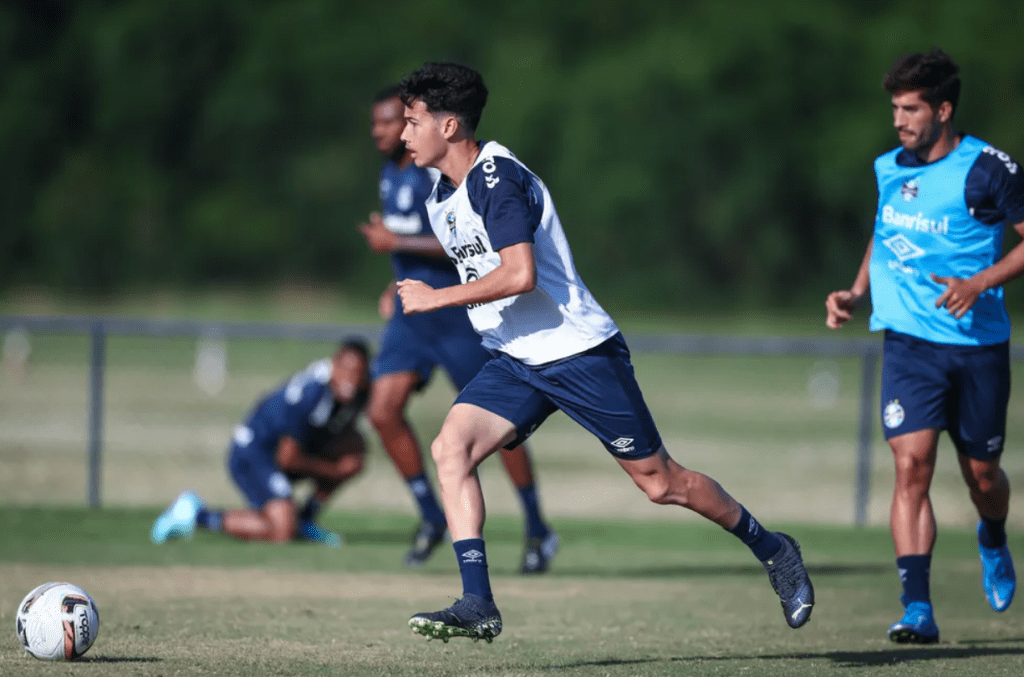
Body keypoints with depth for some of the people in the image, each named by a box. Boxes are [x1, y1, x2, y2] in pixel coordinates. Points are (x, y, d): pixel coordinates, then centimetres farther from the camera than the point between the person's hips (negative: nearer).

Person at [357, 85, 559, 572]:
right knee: (383, 410, -7)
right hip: (410, 313, 8)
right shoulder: (390, 175, 10)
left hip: (457, 310, -8)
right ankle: (432, 518, 8)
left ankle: (538, 529, 14)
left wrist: (396, 243, -23)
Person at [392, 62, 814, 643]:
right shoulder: (442, 199, 10)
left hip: (578, 352, -8)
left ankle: (773, 550, 21)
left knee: (659, 480, 1)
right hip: (515, 360, 8)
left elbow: (520, 274, -30)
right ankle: (478, 604, -17)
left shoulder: (497, 178, -19)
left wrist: (437, 298, -23)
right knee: (451, 447, -14)